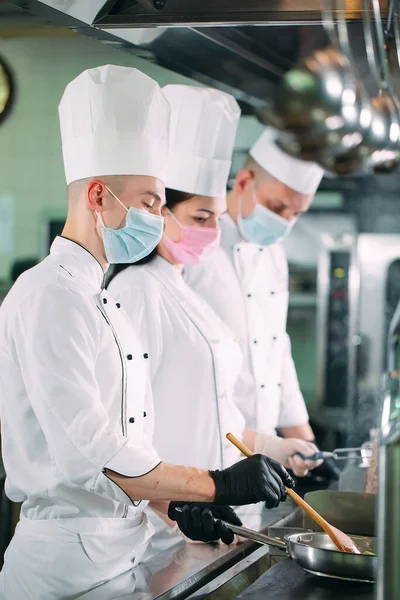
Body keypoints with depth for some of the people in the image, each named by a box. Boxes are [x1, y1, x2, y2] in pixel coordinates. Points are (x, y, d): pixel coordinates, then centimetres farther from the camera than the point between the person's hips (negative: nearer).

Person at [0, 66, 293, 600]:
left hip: (123, 540, 9)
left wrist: (174, 503, 8)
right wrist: (217, 485, -20)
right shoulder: (50, 294, -16)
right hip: (69, 556, -9)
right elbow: (86, 450, -24)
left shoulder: (98, 299, 15)